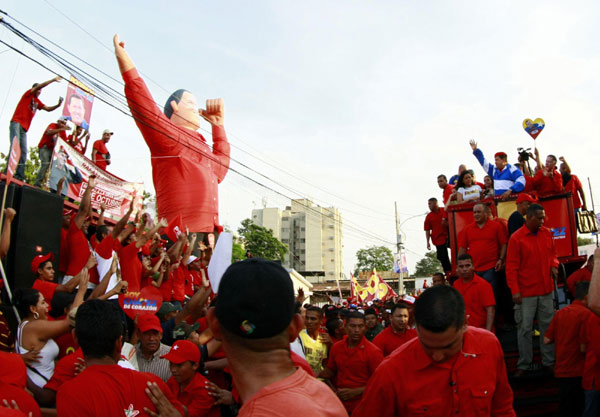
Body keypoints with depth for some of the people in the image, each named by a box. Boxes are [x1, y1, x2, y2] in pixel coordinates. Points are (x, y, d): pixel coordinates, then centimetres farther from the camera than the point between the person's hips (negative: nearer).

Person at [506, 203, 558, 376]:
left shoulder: (547, 233, 6)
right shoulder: (516, 238, -9)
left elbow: (552, 254, 21)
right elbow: (511, 267, -9)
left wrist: (554, 266, -2)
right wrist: (515, 291, -12)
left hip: (546, 290, 5)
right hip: (526, 292, -4)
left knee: (548, 326, 12)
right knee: (524, 328, 3)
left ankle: (549, 362, 25)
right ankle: (524, 365, 13)